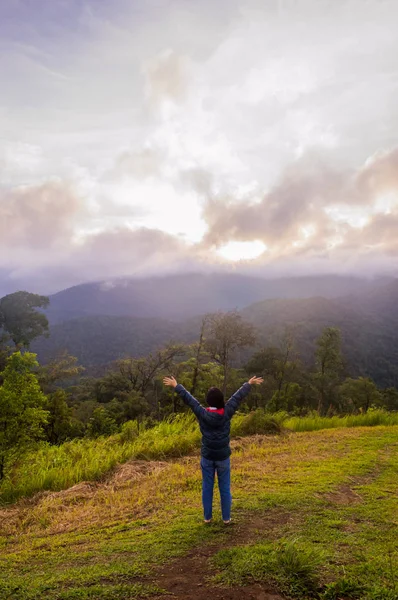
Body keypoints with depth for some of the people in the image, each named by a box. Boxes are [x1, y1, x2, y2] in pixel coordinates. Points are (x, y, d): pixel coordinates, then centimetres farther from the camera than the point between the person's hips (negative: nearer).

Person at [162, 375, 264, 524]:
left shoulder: (202, 413, -13)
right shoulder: (226, 412, -13)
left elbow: (187, 398, -6)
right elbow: (238, 396, -4)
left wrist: (176, 385, 4)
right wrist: (249, 383, 6)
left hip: (207, 456, 0)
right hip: (223, 456, 0)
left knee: (207, 487, 12)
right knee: (225, 488, 11)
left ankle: (207, 517, 22)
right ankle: (226, 517, 20)